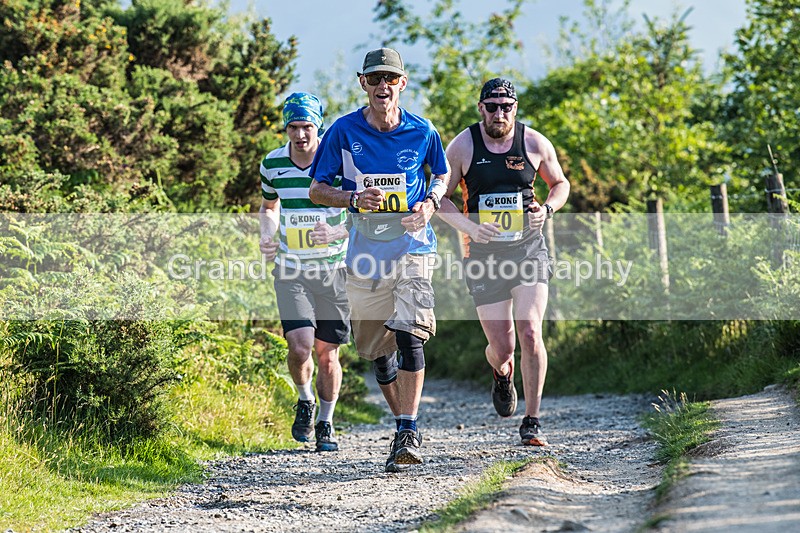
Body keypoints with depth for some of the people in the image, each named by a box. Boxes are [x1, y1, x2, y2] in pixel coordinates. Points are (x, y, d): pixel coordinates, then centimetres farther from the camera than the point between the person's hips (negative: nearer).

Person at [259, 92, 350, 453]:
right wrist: (267, 237, 1)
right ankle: (305, 402, 14)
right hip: (291, 271, 1)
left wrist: (335, 232, -24)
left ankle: (326, 424, 26)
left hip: (333, 270, -1)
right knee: (299, 346, -16)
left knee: (327, 354, 5)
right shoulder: (273, 164, 0)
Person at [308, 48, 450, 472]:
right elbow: (317, 190, 3)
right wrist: (354, 199, -16)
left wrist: (430, 201, -4)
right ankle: (403, 423, 29)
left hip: (412, 246, -2)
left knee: (409, 336, -19)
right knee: (374, 348, 9)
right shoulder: (344, 131, -1)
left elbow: (442, 175, 18)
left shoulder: (422, 132, 1)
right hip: (365, 251, 2)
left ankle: (408, 432, -17)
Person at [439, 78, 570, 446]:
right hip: (484, 254, 0)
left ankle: (532, 422, -5)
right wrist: (468, 226, -13)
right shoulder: (462, 146, -3)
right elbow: (440, 197, 4)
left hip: (529, 249, 0)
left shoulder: (534, 143, 0)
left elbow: (560, 184, 16)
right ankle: (502, 373, 39)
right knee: (501, 349, -1)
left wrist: (547, 209, -5)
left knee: (529, 332, -16)